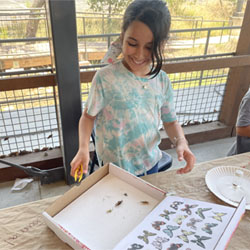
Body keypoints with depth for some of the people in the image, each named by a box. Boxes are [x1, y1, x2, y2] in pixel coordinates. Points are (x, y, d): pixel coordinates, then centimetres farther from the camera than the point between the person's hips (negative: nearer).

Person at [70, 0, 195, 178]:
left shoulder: (162, 80, -8)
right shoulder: (106, 77, -20)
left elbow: (170, 121, 1)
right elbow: (89, 115, -9)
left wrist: (181, 141, -18)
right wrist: (83, 148, -24)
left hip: (150, 162, 4)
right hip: (115, 167, -4)